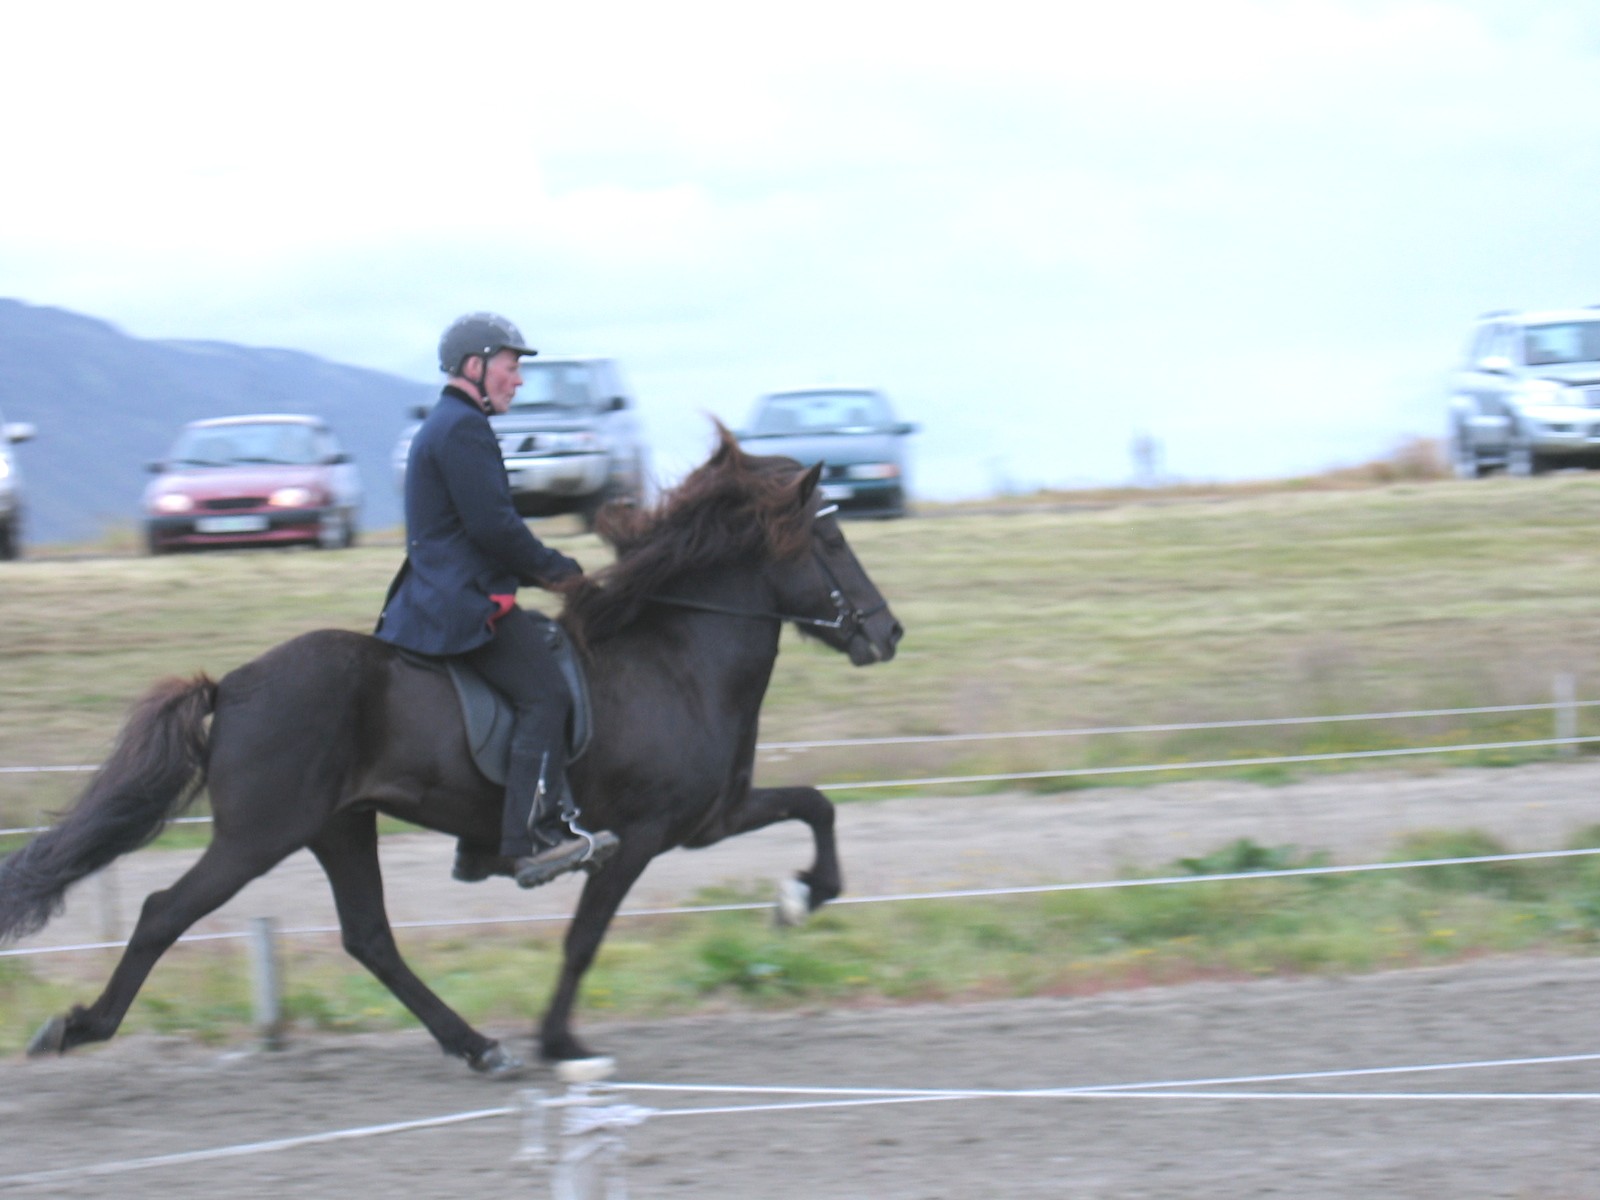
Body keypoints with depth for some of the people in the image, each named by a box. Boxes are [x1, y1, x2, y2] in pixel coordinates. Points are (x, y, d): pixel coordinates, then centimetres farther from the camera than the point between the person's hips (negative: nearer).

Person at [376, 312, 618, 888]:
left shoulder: (444, 427, 23)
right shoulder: (462, 429, -12)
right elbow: (493, 525, -19)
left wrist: (538, 569, 17)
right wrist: (556, 569, -6)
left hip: (440, 597, 11)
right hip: (467, 602, -11)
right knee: (544, 694, -19)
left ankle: (482, 847, 17)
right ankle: (532, 835, -27)